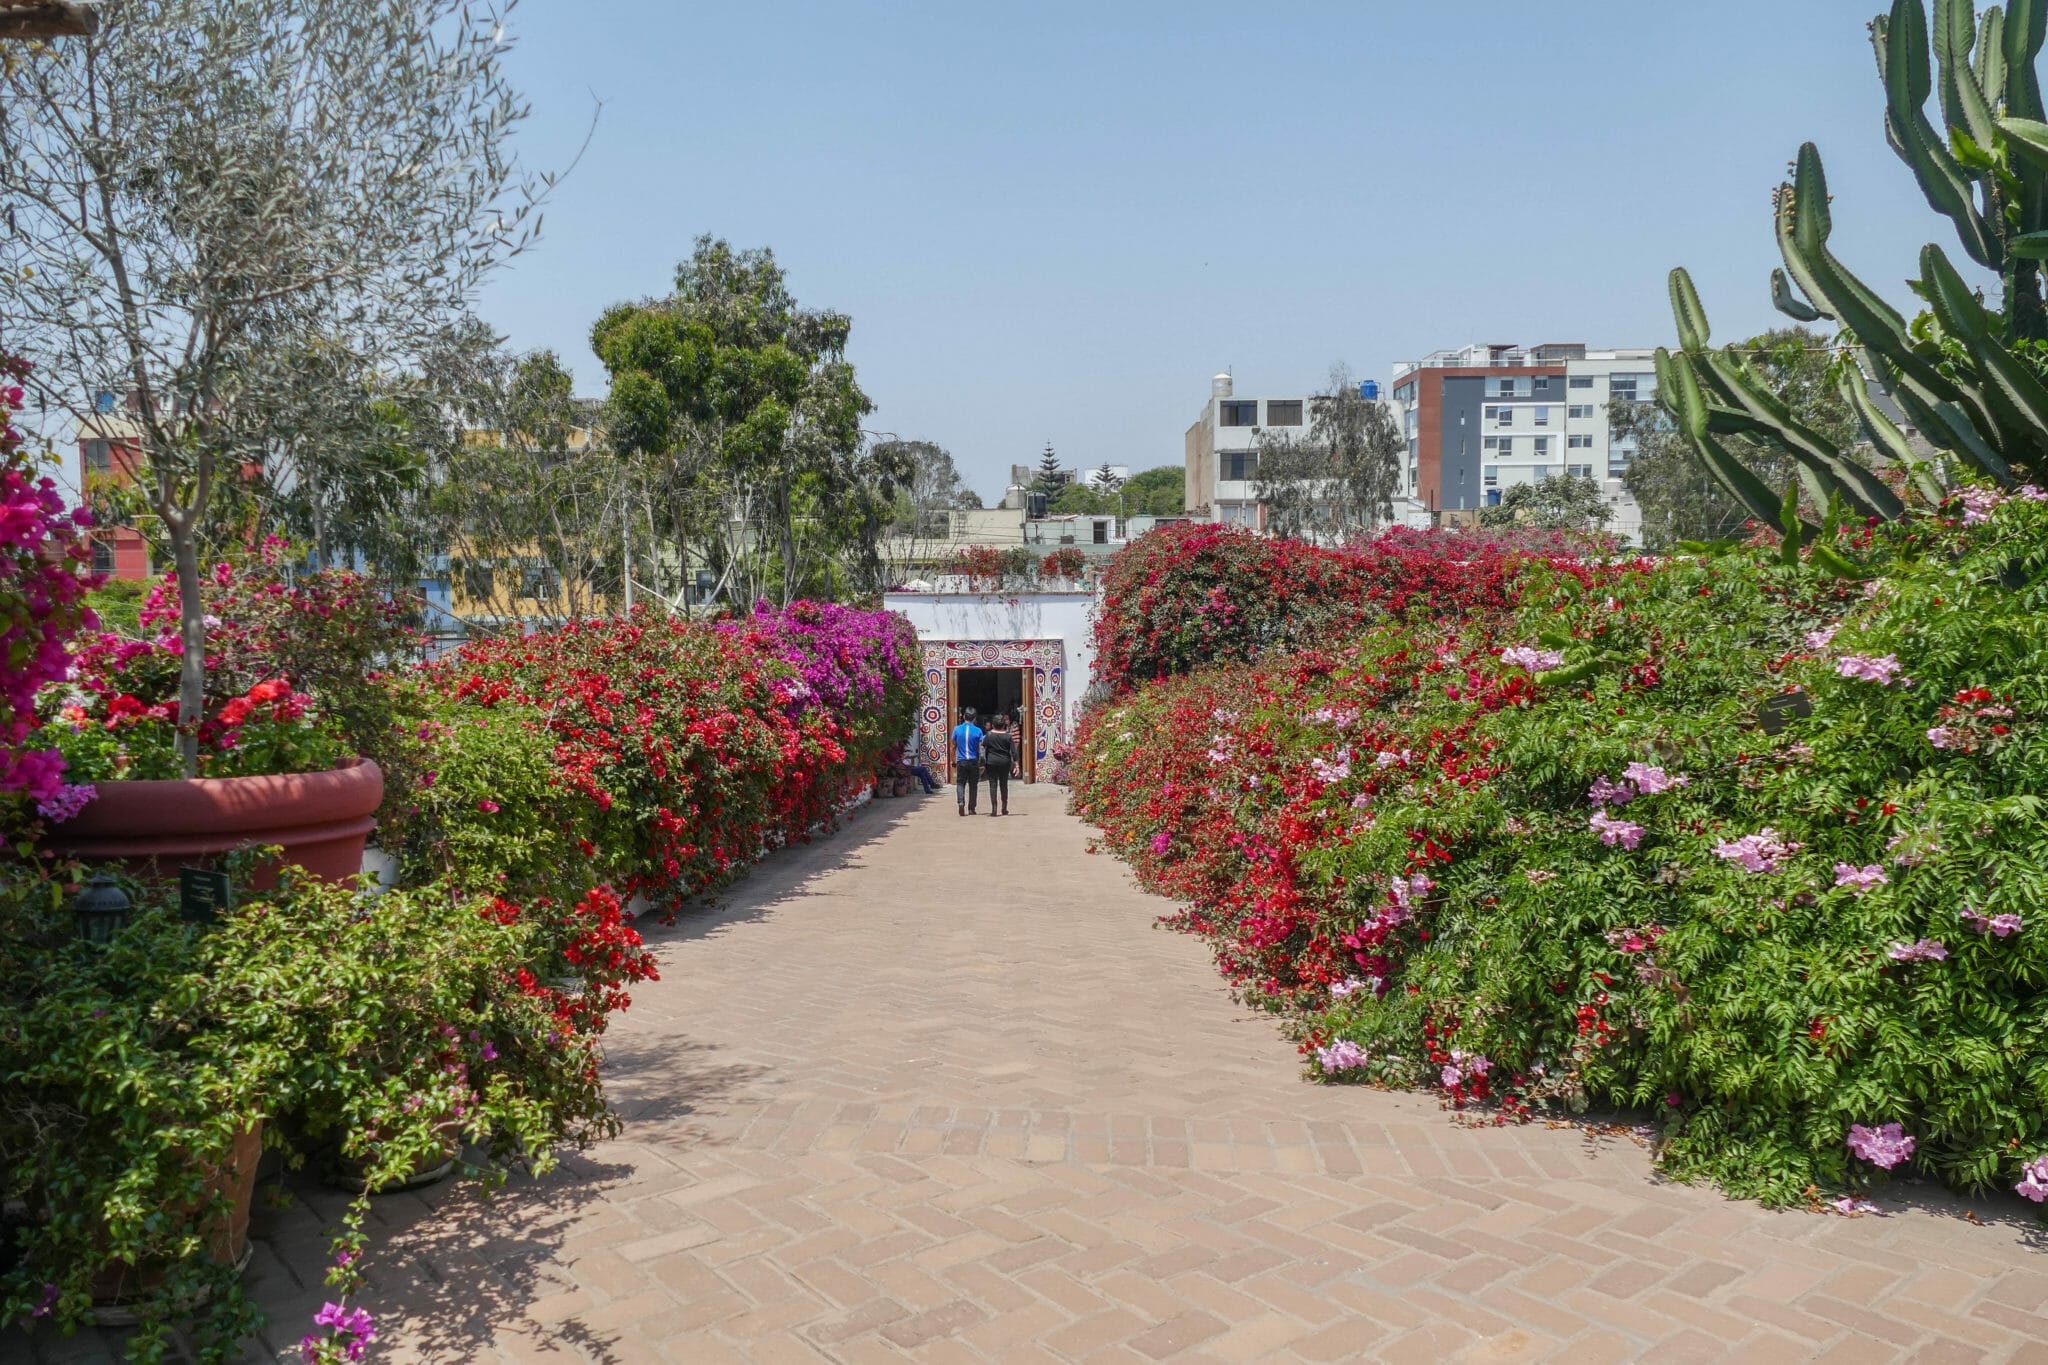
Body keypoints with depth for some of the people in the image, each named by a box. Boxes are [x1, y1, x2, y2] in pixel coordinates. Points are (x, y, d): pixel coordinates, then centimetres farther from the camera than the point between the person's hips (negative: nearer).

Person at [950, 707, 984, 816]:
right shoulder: (978, 731, -4)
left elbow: (953, 747, 5)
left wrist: (953, 762, 14)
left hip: (961, 761, 0)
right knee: (973, 785, 10)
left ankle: (961, 802, -19)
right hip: (973, 761, 0)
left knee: (960, 783, 6)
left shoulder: (957, 729, 0)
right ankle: (971, 809, 12)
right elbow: (980, 748, -5)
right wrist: (981, 764, 1)